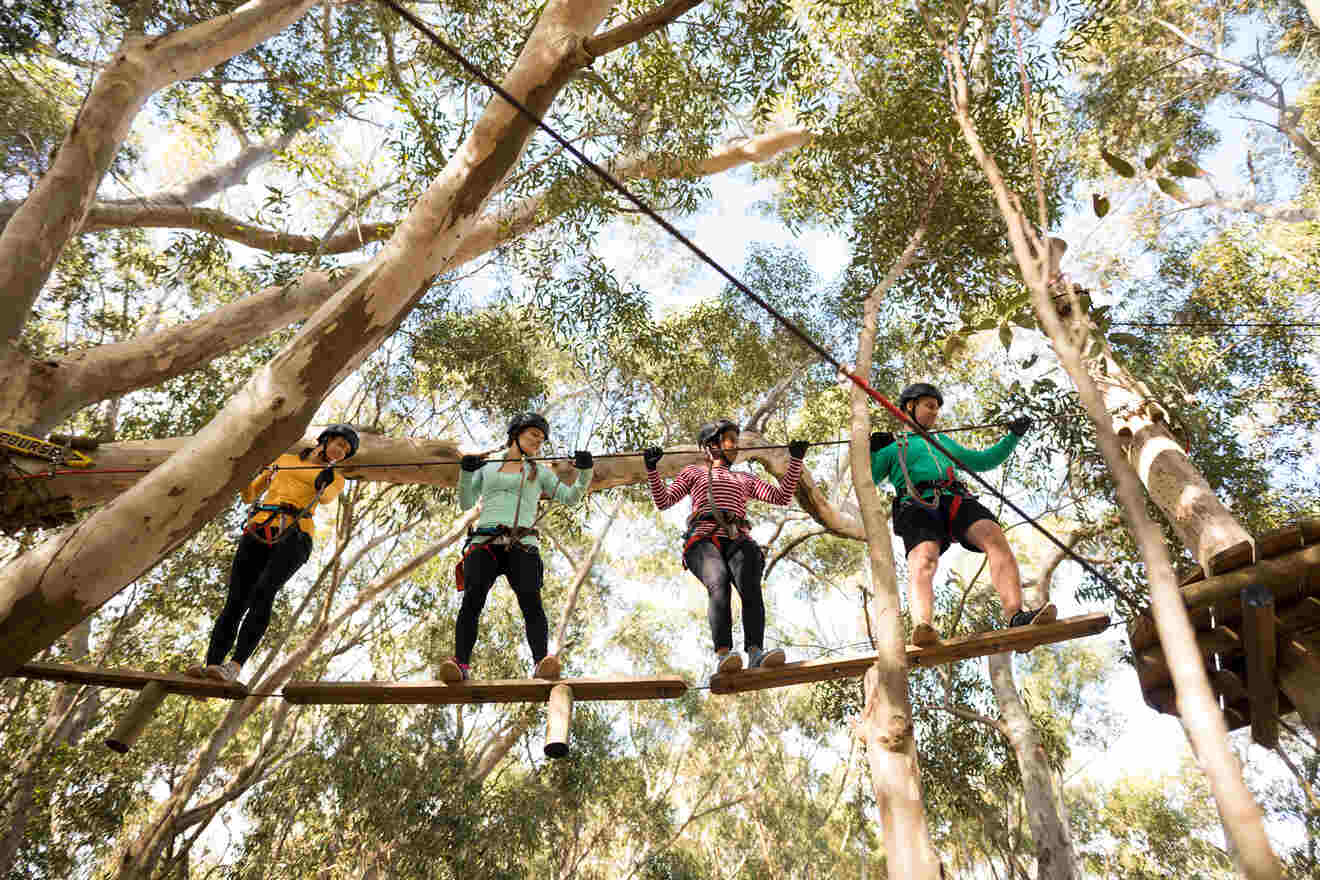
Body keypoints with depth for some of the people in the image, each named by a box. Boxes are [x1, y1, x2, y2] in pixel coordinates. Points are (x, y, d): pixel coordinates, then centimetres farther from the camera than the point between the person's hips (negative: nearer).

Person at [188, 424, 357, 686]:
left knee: (263, 592, -26)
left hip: (293, 537, -3)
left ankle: (235, 666, -35)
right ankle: (210, 665, -17)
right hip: (258, 533, 3)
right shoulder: (284, 460, 28)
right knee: (236, 601, -12)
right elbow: (249, 495, 30)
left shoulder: (335, 478, 20)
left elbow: (326, 497, -5)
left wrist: (323, 483, -28)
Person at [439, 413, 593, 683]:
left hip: (522, 546, 0)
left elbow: (571, 497, 15)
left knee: (531, 600, -24)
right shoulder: (486, 468, 26)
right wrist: (466, 472, 3)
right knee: (472, 598, -22)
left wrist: (584, 471, 0)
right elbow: (466, 503, 18)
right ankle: (461, 663, -30)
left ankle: (541, 662, -37)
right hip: (485, 542, 1)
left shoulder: (540, 473, 26)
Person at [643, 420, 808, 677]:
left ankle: (755, 652, -45)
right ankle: (723, 653, -45)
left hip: (738, 540, 2)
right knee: (719, 584, -34)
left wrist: (795, 460, 21)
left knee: (750, 586, -30)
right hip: (704, 540, -2)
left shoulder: (744, 479, 38)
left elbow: (781, 497, 27)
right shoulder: (694, 472, 31)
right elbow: (663, 501, 19)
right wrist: (652, 470, 4)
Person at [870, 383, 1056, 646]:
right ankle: (921, 627, -56)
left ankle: (1016, 615, -41)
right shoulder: (891, 448, 25)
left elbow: (983, 461, 45)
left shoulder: (943, 442, 40)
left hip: (956, 499, 4)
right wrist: (872, 451, -2)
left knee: (994, 536, -28)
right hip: (917, 506, -4)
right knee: (923, 559, -34)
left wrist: (1013, 436, 37)